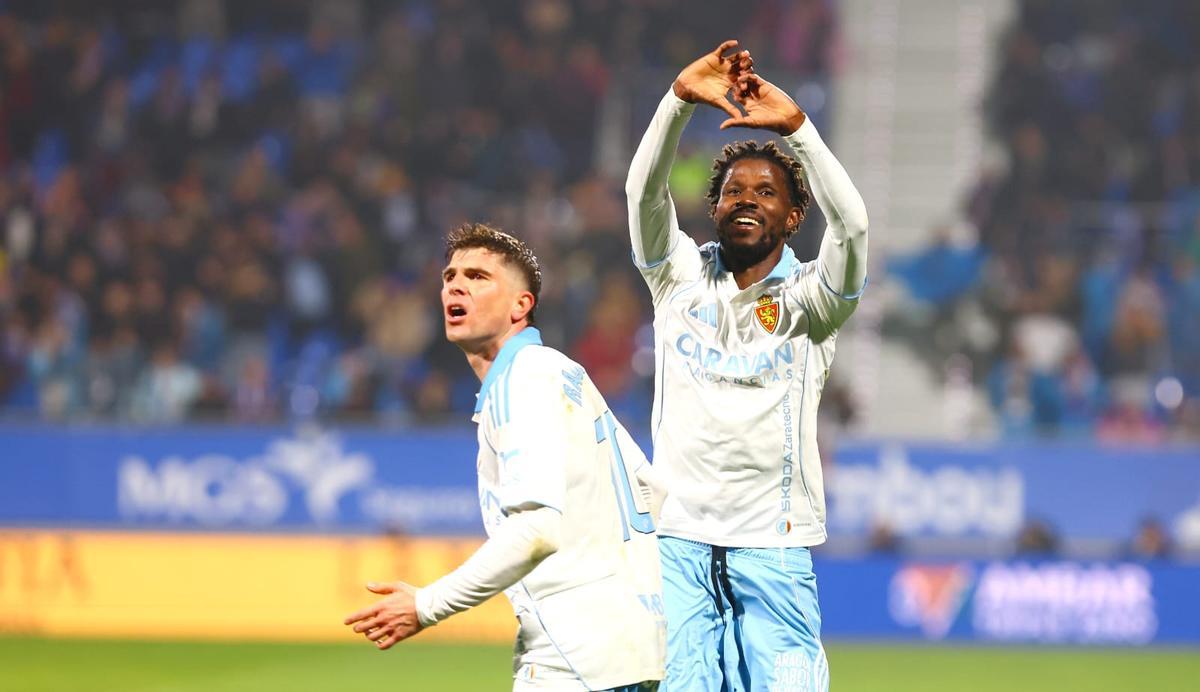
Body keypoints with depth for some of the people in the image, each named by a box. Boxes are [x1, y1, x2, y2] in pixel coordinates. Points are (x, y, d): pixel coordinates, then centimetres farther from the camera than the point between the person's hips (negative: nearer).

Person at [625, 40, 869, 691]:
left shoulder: (808, 298, 5)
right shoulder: (681, 277, 10)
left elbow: (851, 224, -14)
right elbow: (645, 192, -6)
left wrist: (797, 126, -24)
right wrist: (680, 99, -21)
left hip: (774, 542, -1)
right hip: (681, 538, 1)